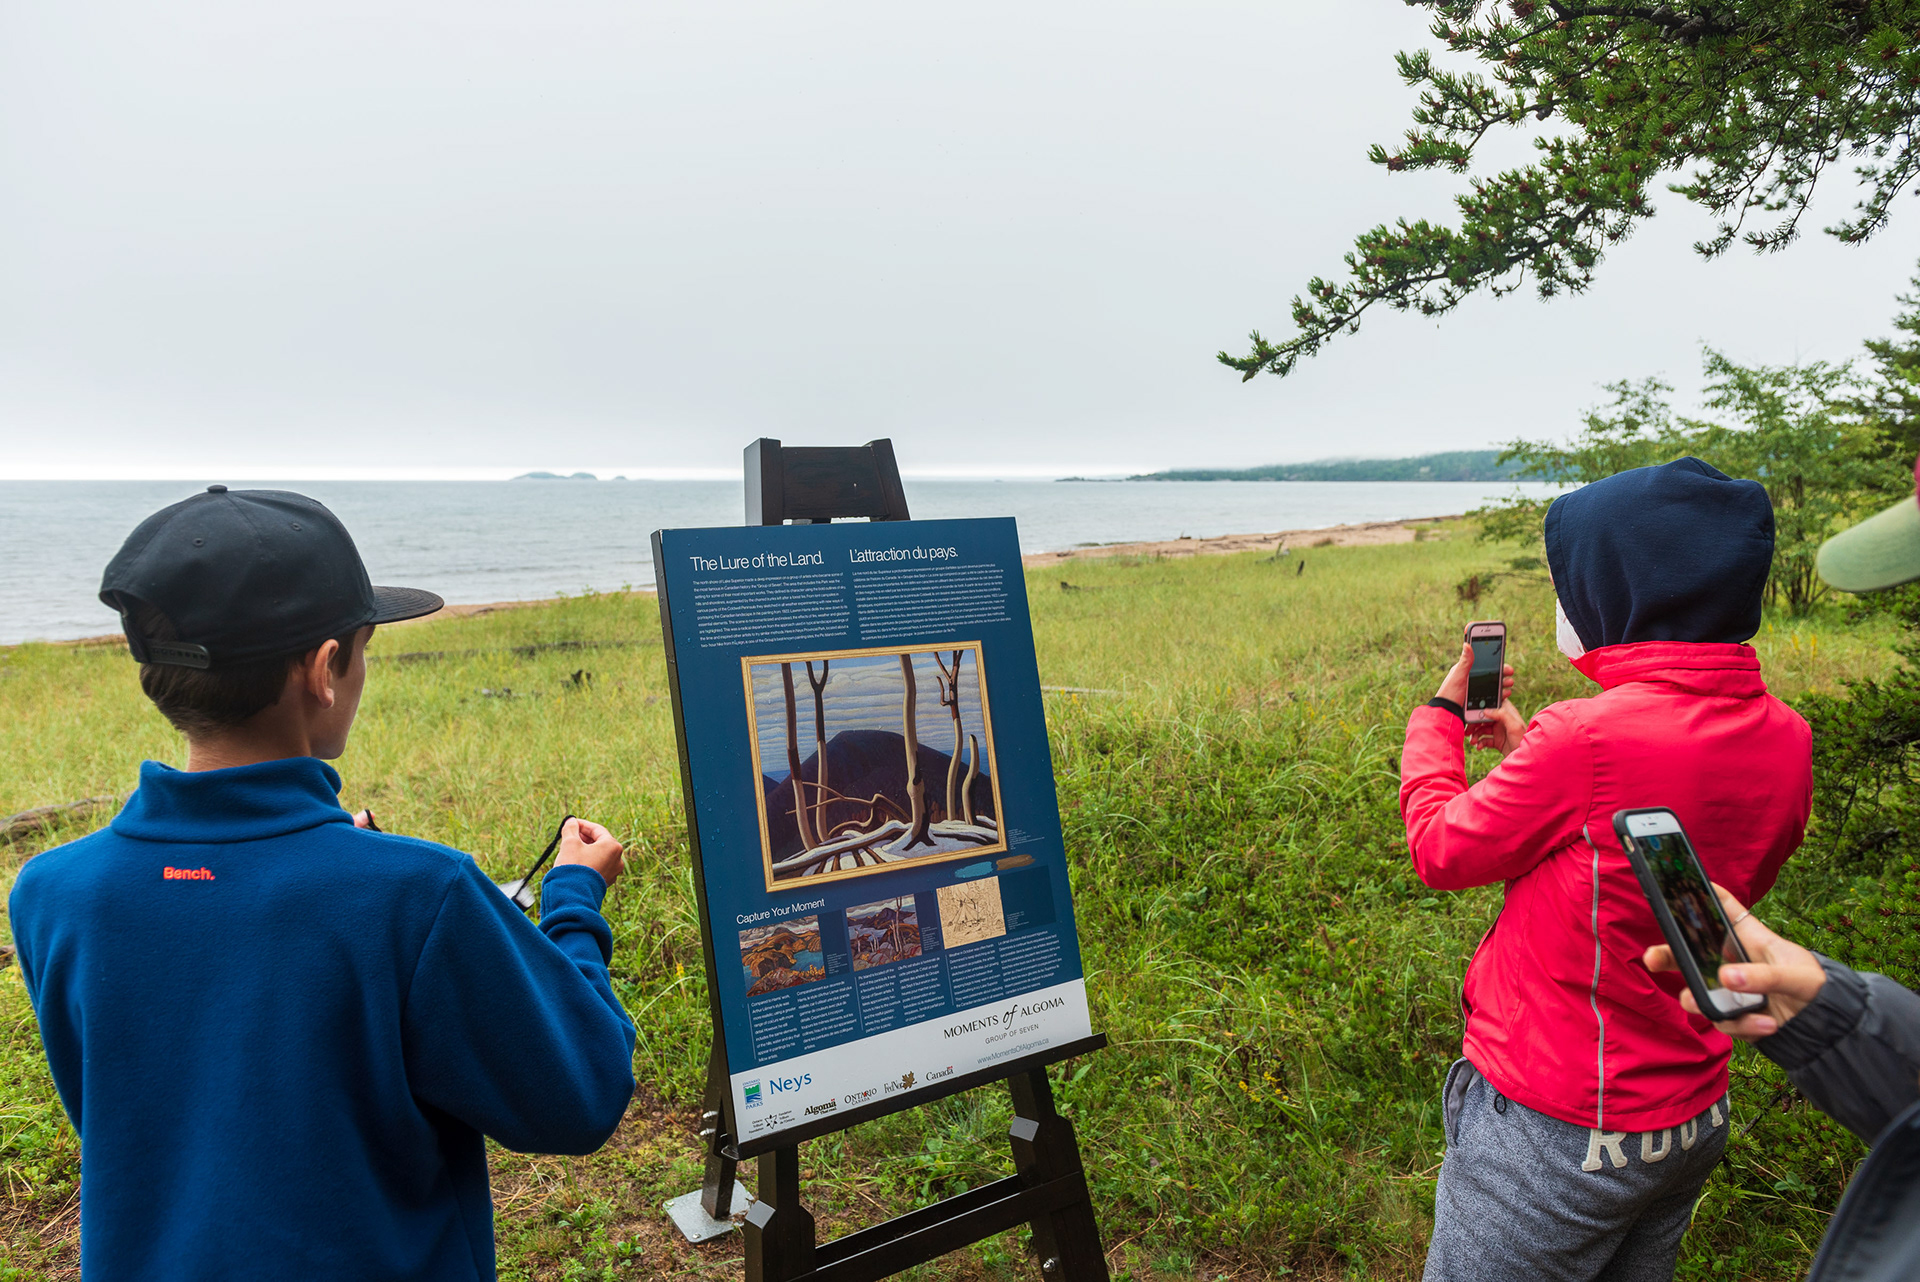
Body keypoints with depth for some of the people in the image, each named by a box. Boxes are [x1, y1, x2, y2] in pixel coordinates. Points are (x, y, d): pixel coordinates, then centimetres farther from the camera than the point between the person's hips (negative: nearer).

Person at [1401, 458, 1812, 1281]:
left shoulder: (1589, 739, -28)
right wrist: (1532, 755, 12)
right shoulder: (1783, 739, -4)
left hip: (1559, 1136, -7)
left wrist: (1439, 716, 3)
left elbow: (1442, 851, -13)